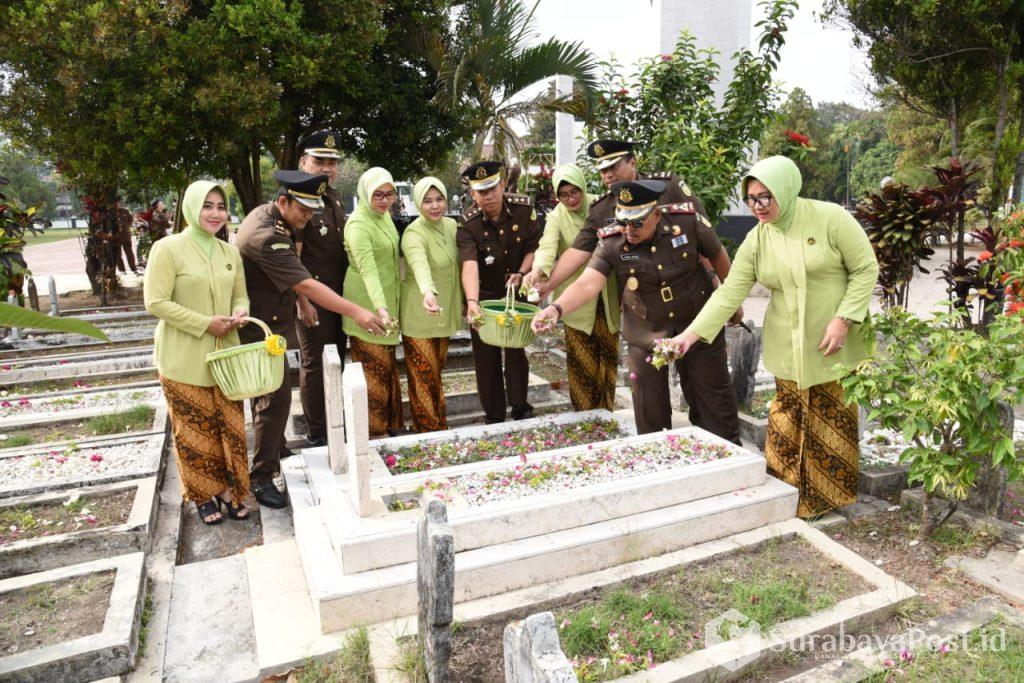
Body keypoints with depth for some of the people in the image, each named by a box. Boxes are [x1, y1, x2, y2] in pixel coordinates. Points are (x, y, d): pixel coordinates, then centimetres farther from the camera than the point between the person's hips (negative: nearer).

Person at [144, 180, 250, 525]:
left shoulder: (230, 252, 9)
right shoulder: (167, 249, -9)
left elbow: (240, 295, 16)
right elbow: (155, 302, -12)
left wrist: (240, 313, -7)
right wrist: (205, 323, -17)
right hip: (184, 359, -5)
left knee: (231, 426, 8)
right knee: (194, 430, 5)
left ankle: (229, 491, 24)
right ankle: (203, 496, 23)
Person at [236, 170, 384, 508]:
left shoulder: (269, 214, 2)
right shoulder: (266, 238, -29)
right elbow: (307, 285, -36)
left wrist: (299, 298, 13)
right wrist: (355, 312, -38)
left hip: (272, 323, 10)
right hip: (258, 330, -10)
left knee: (269, 390, 21)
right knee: (275, 397, -10)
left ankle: (276, 450, 37)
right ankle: (261, 477, 1)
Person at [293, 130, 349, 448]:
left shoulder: (333, 197, 10)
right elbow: (291, 258, -19)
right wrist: (302, 301, -21)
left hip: (340, 295, 8)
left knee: (337, 360, 16)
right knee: (315, 364, 2)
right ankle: (316, 433, 15)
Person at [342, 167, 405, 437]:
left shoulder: (385, 215, 6)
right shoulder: (358, 225, -21)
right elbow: (367, 270, -33)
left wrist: (389, 306, 14)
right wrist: (380, 308, -45)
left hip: (388, 301, 9)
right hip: (368, 307, -9)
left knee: (388, 367, 19)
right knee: (373, 371, 0)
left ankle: (392, 424, 34)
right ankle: (372, 432, 14)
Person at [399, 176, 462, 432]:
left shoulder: (452, 226, 3)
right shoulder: (414, 234, -20)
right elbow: (419, 264, -42)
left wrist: (462, 301, 16)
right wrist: (428, 291, -61)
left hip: (446, 312, 7)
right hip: (420, 314, -7)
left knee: (437, 371, 18)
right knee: (424, 375, 1)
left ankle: (439, 425, 32)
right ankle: (429, 429, 14)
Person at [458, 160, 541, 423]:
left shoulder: (524, 208, -12)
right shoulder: (468, 224, -19)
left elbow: (534, 247, -4)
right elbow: (470, 265, -34)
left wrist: (521, 273, -23)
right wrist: (471, 302, -49)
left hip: (517, 292, 1)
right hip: (484, 295, -1)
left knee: (516, 350, 5)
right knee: (486, 358, 4)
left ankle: (521, 408, 23)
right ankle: (494, 418, 17)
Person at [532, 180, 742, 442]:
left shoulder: (686, 222, -16)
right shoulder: (611, 243, -18)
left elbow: (717, 255, 1)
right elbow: (587, 283, -30)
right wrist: (557, 308, -49)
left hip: (699, 326, 0)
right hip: (646, 335, 0)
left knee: (714, 395, 12)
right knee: (649, 406, 10)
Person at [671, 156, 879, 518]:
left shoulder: (830, 218, -11)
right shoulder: (756, 240, -1)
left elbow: (866, 268, -7)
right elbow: (729, 292, -6)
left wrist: (844, 319, -16)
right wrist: (691, 333, -15)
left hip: (834, 344, -2)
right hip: (788, 347, 3)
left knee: (834, 418, 7)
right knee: (788, 422, 7)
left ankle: (830, 494, 24)